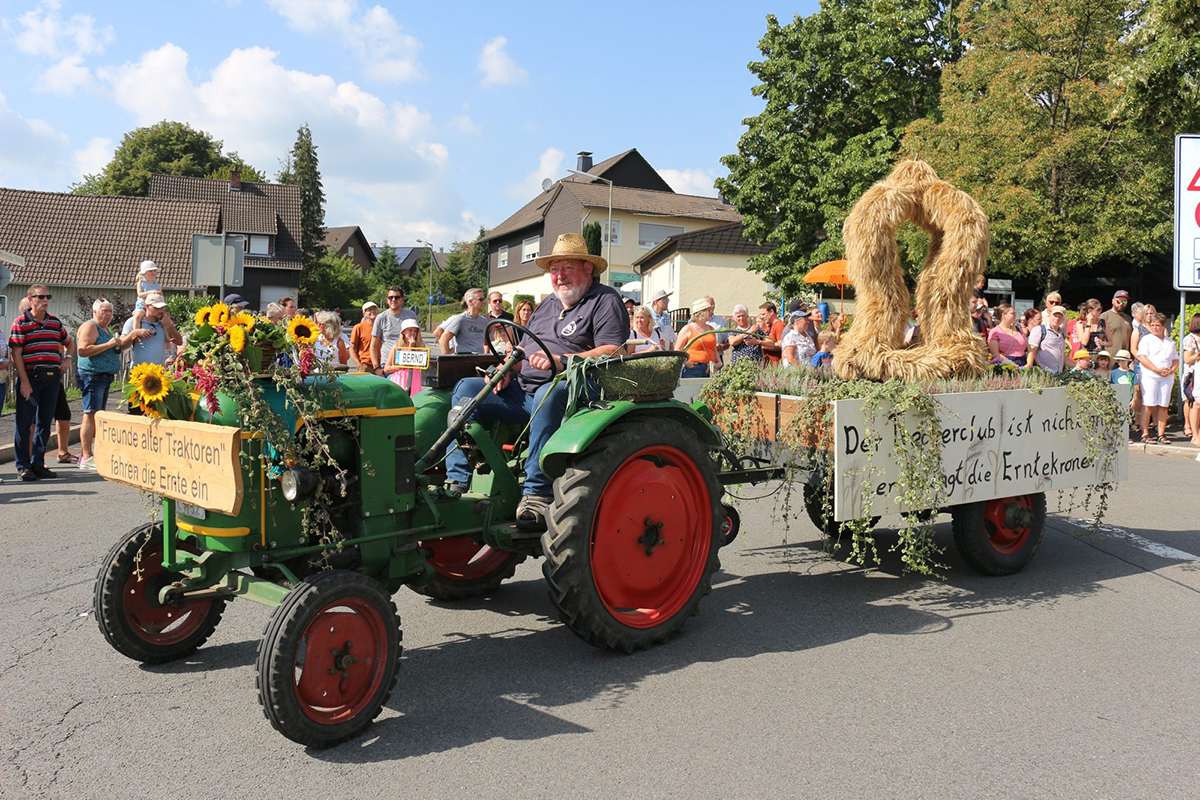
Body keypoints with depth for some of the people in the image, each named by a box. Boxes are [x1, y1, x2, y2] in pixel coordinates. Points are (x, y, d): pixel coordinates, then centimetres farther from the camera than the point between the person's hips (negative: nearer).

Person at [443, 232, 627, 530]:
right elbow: (524, 348, 28)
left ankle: (537, 493, -40)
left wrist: (562, 360, -23)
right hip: (523, 391, 8)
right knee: (466, 389, -7)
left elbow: (613, 351, -13)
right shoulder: (548, 304, 27)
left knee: (549, 393, -41)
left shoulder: (605, 300, 2)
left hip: (573, 391, -8)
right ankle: (456, 482, -13)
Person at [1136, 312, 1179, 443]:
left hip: (1167, 377, 5)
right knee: (1148, 406, -8)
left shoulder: (1170, 342, 20)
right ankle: (1145, 434, -6)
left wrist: (1172, 370, -2)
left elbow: (1176, 359, 20)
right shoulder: (1146, 339, 4)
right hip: (1149, 376, -4)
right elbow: (1142, 357, -7)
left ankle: (1161, 434, 5)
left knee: (1163, 406, 2)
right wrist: (1157, 370, -15)